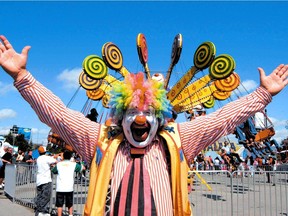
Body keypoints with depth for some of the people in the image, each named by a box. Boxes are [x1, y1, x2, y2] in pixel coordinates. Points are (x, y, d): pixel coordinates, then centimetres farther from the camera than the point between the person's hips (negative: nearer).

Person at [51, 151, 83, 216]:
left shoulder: (58, 164, 3)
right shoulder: (73, 164, 3)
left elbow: (53, 171, 21)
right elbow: (82, 167, 19)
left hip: (60, 188, -1)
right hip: (69, 188, 1)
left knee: (59, 205, 5)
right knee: (70, 204, 15)